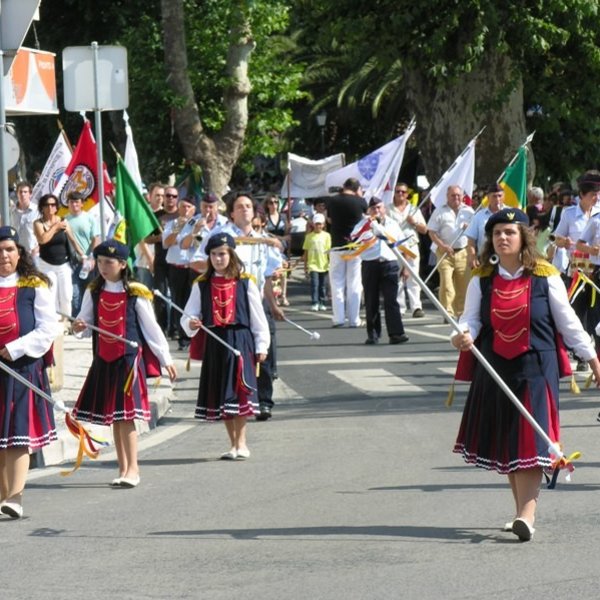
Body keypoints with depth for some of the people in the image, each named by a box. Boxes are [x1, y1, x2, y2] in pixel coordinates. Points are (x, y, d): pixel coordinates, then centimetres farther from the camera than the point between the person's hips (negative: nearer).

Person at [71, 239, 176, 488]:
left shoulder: (135, 294, -5)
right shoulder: (93, 292, 6)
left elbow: (151, 328, 1)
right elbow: (85, 320, 13)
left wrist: (166, 359, 4)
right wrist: (79, 327, -11)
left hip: (129, 358, -5)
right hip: (104, 360, 5)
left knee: (125, 415, -10)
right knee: (113, 417, 7)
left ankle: (132, 469, -7)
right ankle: (123, 468, 13)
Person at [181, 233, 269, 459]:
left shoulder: (245, 283, 1)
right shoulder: (201, 285, 7)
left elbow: (258, 317, 4)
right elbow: (189, 315, 6)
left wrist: (261, 346, 2)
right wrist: (190, 324, -17)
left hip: (240, 341, -3)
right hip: (215, 343, 3)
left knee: (239, 391, -8)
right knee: (220, 394, 7)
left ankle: (241, 443, -2)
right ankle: (234, 444, 16)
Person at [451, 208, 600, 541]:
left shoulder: (545, 277, -1)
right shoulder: (482, 280, 5)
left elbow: (567, 321, 5)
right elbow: (471, 318, 3)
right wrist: (464, 335, -20)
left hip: (535, 367, -3)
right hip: (495, 368, 4)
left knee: (530, 441, -12)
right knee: (505, 443, 9)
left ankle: (527, 514, -20)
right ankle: (524, 509, 22)